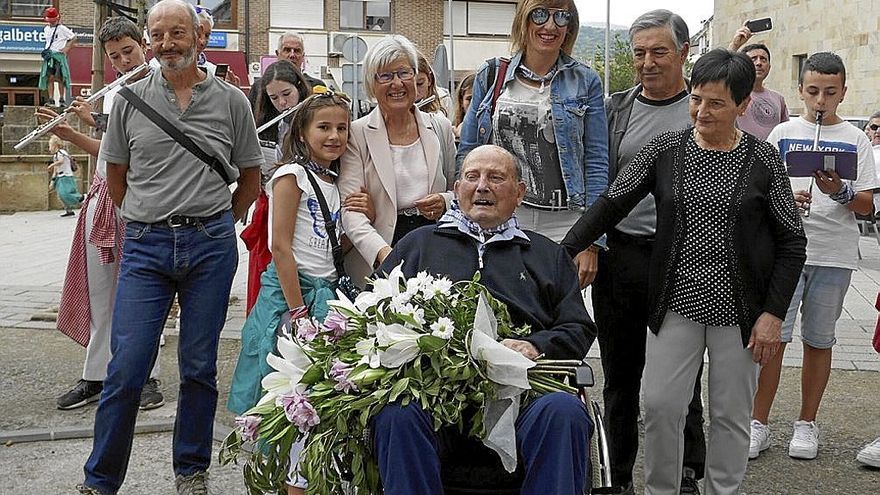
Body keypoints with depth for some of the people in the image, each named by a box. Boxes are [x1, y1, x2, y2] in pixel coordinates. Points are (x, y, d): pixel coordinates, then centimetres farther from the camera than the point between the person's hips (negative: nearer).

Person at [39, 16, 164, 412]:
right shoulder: (112, 94, 17)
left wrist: (96, 121, -16)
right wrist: (66, 132, 9)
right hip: (103, 196, 7)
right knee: (98, 292, 7)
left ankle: (148, 378, 9)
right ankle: (96, 377, 15)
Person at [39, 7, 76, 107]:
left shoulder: (62, 29, -3)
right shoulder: (46, 29, 15)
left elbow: (74, 38, -2)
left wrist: (66, 49, -6)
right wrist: (46, 50, 15)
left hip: (59, 55, -5)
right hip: (49, 56, 5)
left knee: (60, 78, -6)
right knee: (50, 78, -2)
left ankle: (61, 100, -2)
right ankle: (50, 100, -2)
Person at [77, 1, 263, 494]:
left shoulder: (232, 101, 4)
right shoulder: (131, 100, 5)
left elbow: (251, 179, 13)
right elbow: (117, 176, 15)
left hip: (211, 245, 0)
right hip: (145, 245, 0)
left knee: (200, 366, 8)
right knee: (126, 369, -3)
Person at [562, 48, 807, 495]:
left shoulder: (762, 160, -3)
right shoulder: (665, 150, 1)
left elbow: (791, 242, 0)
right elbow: (612, 203, 2)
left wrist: (773, 313, -6)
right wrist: (564, 252, -8)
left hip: (739, 308, -1)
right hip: (676, 303, 1)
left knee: (731, 414, 8)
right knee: (660, 406, 0)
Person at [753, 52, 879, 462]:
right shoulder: (782, 134, 7)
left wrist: (840, 192, -18)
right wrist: (785, 199, -12)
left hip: (834, 255, 1)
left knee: (819, 341, 8)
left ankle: (806, 424, 20)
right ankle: (759, 423, 5)